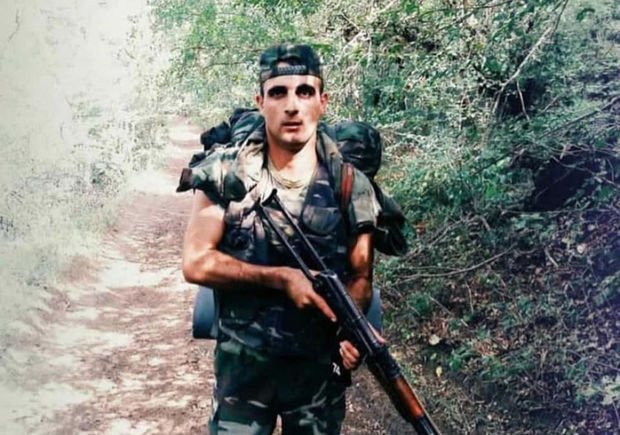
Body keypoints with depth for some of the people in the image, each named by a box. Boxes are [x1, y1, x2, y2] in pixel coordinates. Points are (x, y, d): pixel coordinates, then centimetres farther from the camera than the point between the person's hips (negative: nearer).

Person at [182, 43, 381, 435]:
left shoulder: (351, 186, -8)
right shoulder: (227, 173, -10)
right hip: (242, 362, -1)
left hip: (320, 365, 1)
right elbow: (196, 263, -10)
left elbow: (360, 277, -2)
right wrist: (281, 278, -20)